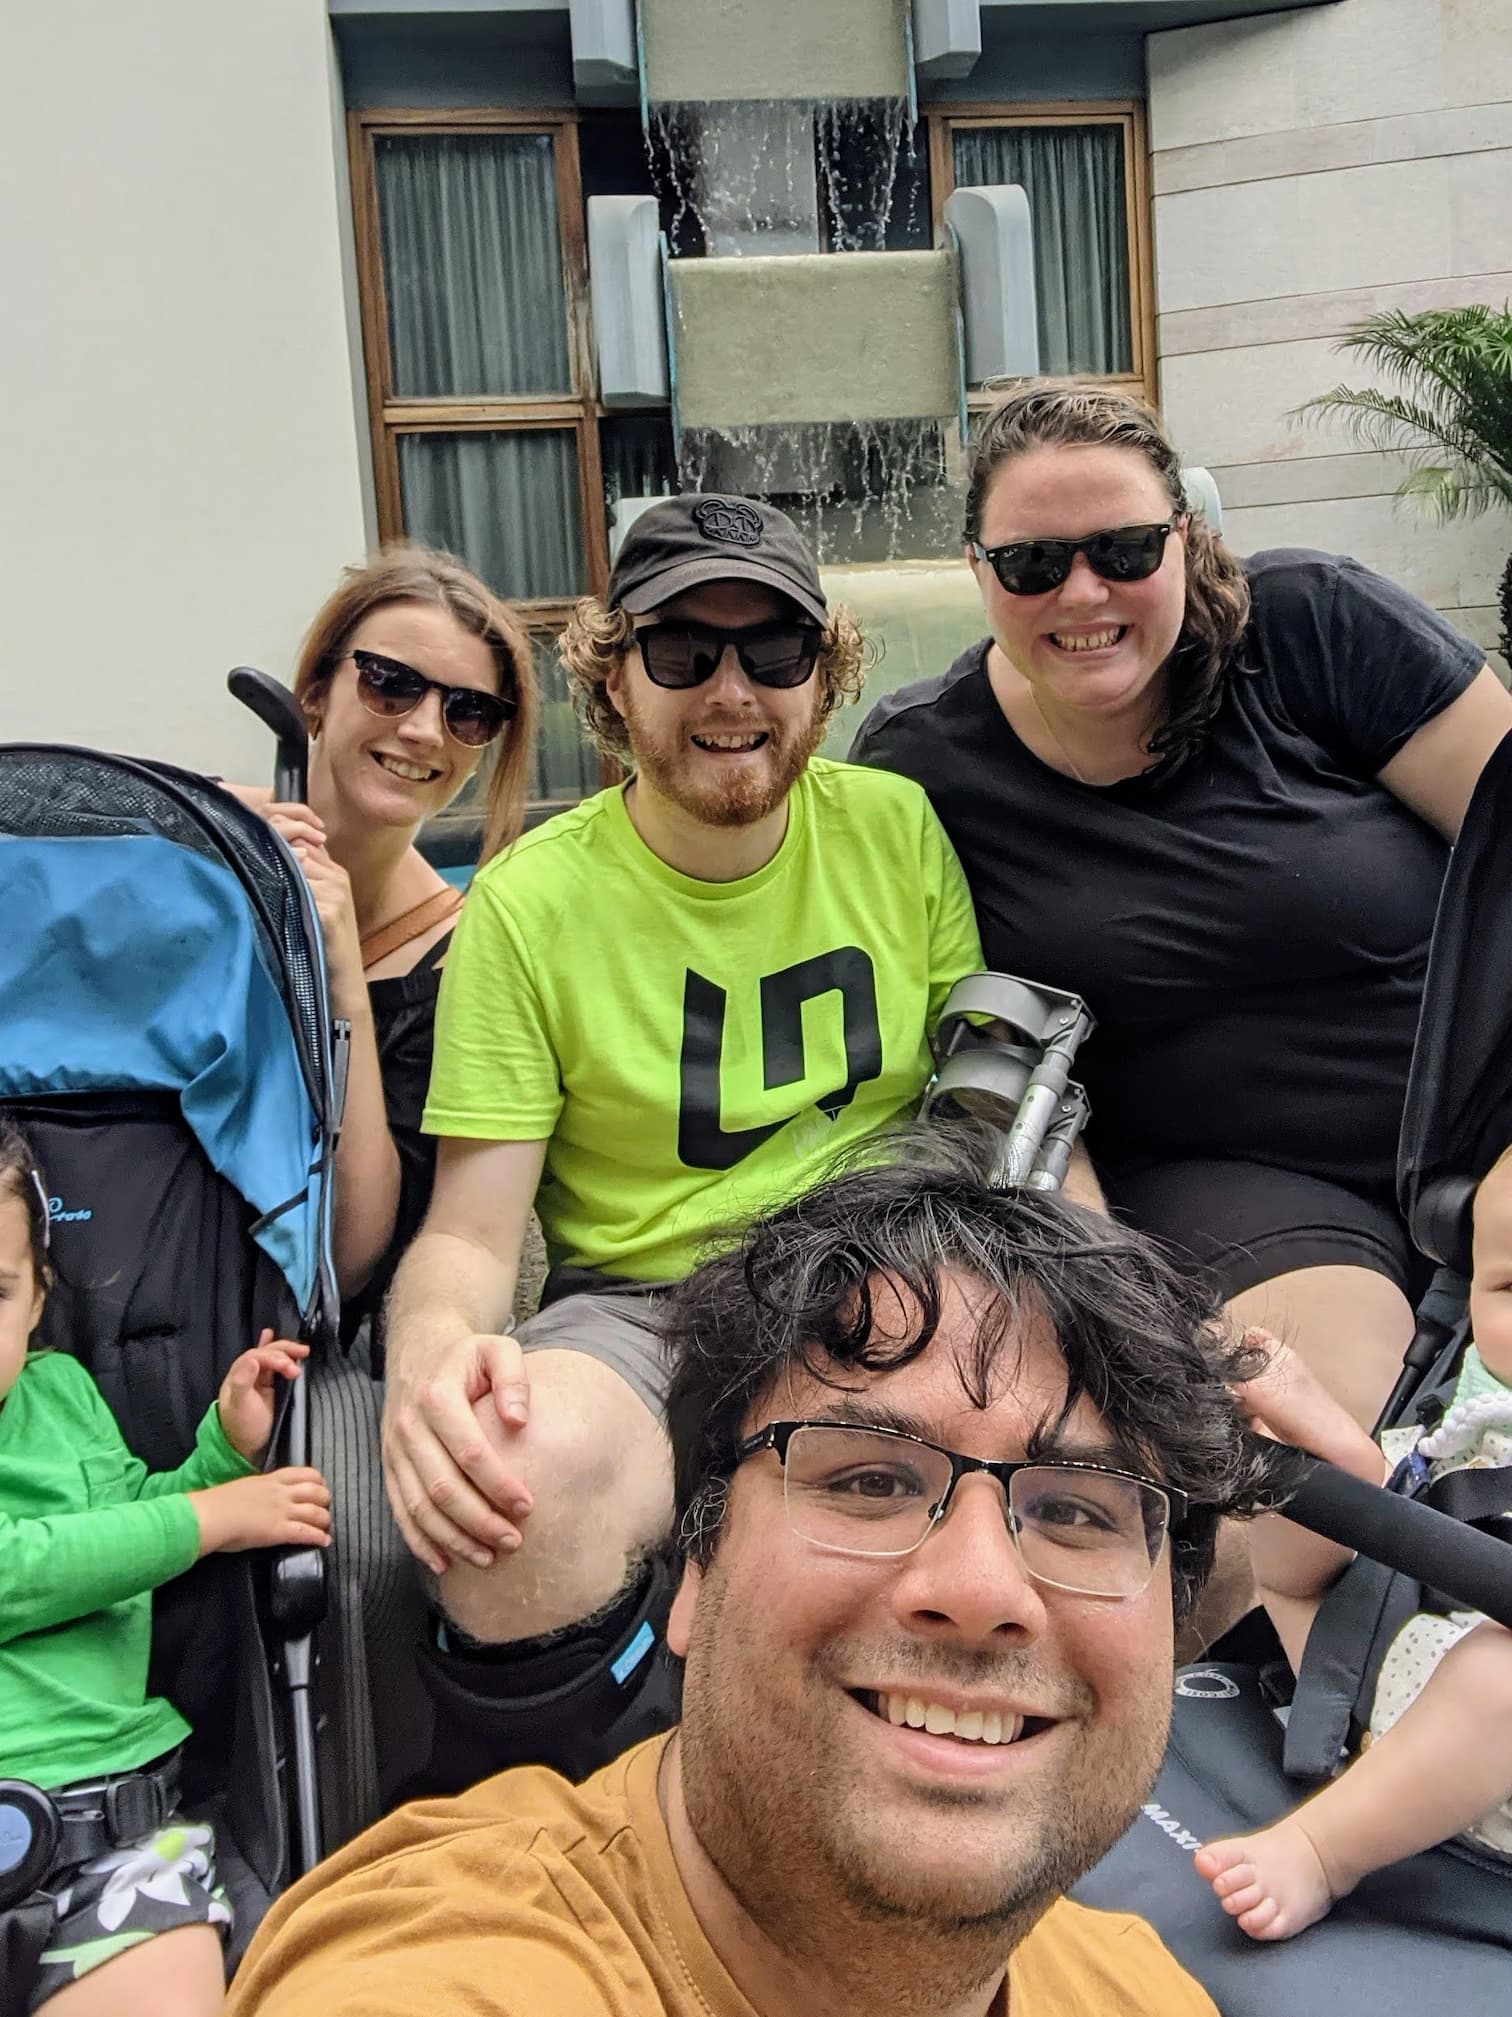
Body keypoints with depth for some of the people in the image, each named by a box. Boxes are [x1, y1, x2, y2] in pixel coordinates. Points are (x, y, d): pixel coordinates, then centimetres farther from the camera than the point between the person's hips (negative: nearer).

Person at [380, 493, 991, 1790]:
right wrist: (434, 1349, -29)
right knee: (517, 1472, -38)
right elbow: (471, 1232, -4)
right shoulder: (535, 900, -2)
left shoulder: (897, 829, 6)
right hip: (644, 1306, -2)